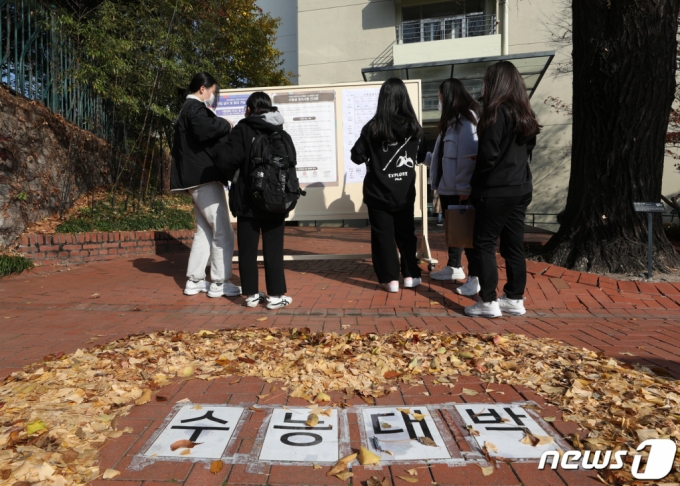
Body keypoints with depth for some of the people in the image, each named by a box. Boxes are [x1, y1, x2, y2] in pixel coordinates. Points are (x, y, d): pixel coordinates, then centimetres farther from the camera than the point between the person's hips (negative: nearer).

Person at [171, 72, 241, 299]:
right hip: (205, 177, -11)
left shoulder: (190, 109, 24)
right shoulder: (195, 108, -9)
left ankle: (194, 281, 15)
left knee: (205, 230, 13)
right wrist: (225, 125, -14)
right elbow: (203, 129, -30)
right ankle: (219, 283, -2)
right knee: (223, 232, -6)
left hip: (198, 178, 11)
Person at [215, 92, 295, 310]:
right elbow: (291, 163, 3)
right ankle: (276, 295, 7)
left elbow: (226, 159, -14)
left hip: (248, 200, -2)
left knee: (247, 249, 8)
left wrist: (234, 176, 5)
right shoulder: (282, 134, 5)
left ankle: (251, 294, 13)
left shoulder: (242, 130, -5)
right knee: (273, 249, 5)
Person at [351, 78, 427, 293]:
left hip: (379, 192, -3)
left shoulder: (373, 128, -11)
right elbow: (421, 156, 10)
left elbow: (357, 156, -6)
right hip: (405, 192, 3)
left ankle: (390, 279, 8)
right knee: (406, 233, 17)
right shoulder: (414, 127, -2)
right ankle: (411, 275, 23)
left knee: (383, 235, 7)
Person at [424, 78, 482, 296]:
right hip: (447, 186, 10)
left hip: (460, 189, -10)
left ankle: (476, 276, 6)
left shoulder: (467, 120, -16)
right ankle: (454, 267, 33)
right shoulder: (452, 121, 16)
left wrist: (464, 188, -25)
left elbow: (468, 157, -22)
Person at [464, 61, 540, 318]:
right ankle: (515, 299, 18)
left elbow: (489, 154, -16)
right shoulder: (525, 113, 11)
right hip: (520, 188, 8)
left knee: (484, 244, 0)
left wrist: (476, 181, -3)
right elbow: (528, 149, 17)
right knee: (514, 244, 11)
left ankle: (488, 302, 2)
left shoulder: (497, 112, -13)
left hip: (496, 190, -8)